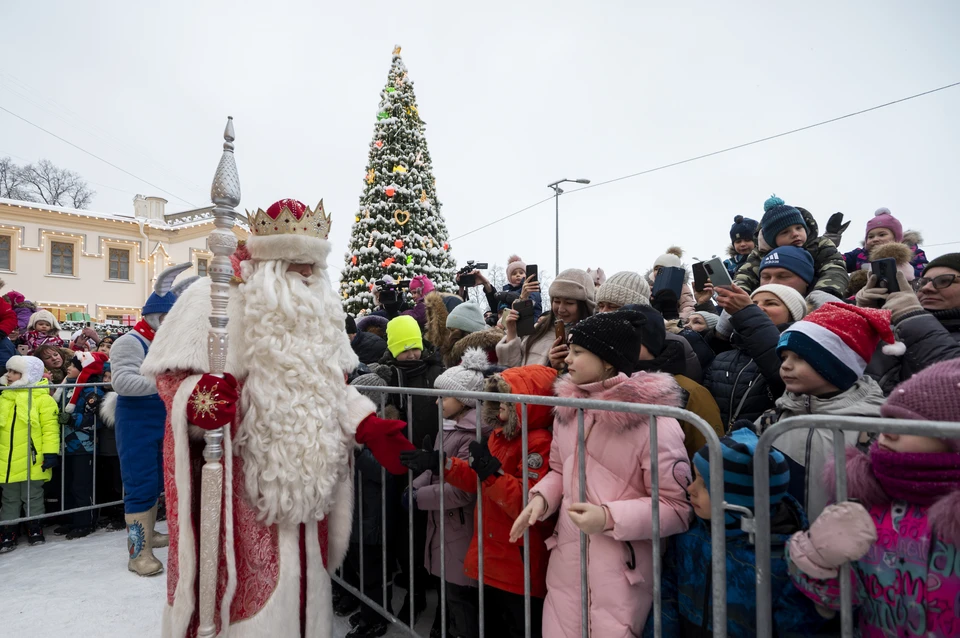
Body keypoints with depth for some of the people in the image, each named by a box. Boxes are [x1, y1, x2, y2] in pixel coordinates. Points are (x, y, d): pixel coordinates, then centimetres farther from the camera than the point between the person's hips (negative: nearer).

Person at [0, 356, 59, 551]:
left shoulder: (42, 398, -9)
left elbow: (50, 427, -13)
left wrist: (50, 452, -19)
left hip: (32, 461, -5)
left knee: (33, 498, 8)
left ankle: (35, 529, 22)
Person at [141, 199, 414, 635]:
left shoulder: (317, 309, 9)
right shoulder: (215, 297, -10)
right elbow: (171, 368, -9)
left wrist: (368, 426, 0)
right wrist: (197, 396, -31)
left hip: (298, 476, 6)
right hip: (239, 477, -5)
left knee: (297, 578, 17)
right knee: (246, 583, 1)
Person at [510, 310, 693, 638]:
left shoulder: (654, 422, -16)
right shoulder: (567, 408, 5)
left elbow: (678, 508, -15)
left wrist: (610, 517, -24)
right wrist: (541, 497, -2)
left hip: (621, 573, -6)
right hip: (565, 562, 6)